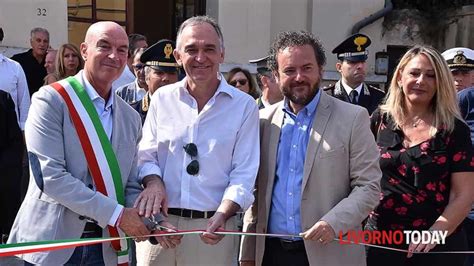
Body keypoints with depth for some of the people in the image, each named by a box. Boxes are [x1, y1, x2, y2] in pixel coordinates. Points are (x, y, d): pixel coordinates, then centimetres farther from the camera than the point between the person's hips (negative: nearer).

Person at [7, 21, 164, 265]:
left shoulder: (131, 118, 9)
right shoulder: (51, 100, -8)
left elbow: (130, 186, 9)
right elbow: (49, 176, -17)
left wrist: (149, 219, -12)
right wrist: (117, 214, -18)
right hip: (51, 245, -5)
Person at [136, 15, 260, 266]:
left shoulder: (244, 105, -1)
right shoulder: (162, 98, 6)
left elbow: (244, 173, -4)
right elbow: (146, 158, 6)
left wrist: (221, 215, -18)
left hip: (212, 227, -2)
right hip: (160, 223, 2)